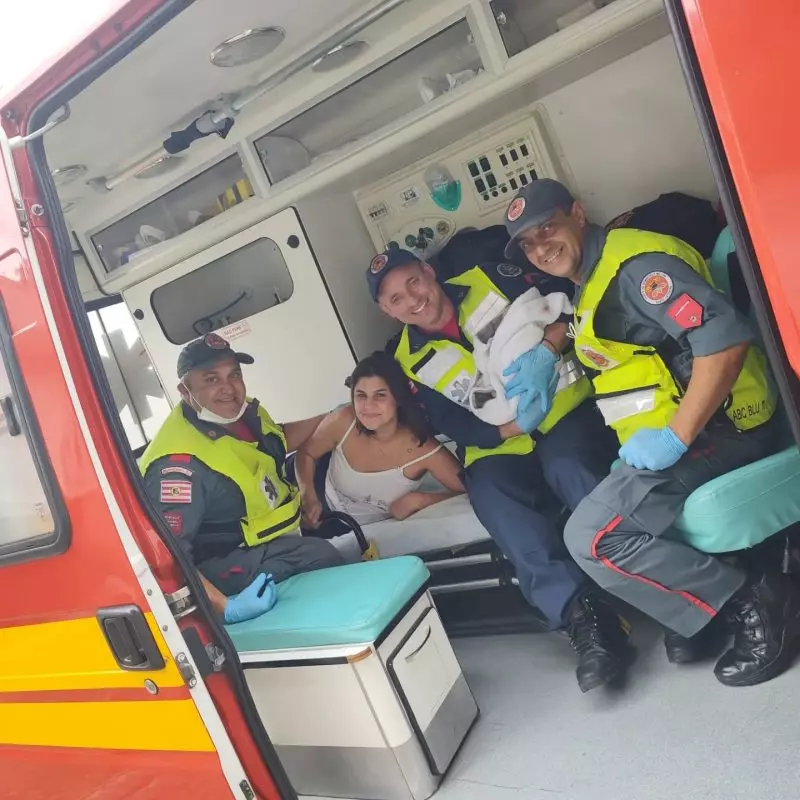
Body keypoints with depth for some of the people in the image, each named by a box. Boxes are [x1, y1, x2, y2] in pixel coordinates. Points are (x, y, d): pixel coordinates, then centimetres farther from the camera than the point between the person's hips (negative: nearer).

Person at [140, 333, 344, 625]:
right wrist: (227, 607, -44)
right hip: (231, 560, -10)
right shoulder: (180, 462, -33)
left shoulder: (243, 411, -5)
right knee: (323, 556, -26)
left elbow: (278, 441, 20)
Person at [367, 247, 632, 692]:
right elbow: (456, 428, -2)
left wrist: (546, 348, -18)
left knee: (569, 467, -33)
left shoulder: (488, 280, 5)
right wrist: (516, 426, -18)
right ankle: (582, 617, -41)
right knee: (490, 492, -32)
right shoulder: (409, 363, 5)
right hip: (500, 445, 1)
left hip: (565, 408, 0)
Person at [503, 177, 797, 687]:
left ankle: (752, 603, -8)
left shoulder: (634, 263, -15)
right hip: (662, 438, 10)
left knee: (593, 537, -19)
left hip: (717, 426, -10)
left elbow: (725, 338, -25)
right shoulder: (591, 287, 17)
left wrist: (674, 438, -26)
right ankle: (699, 610, 9)